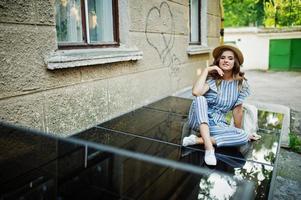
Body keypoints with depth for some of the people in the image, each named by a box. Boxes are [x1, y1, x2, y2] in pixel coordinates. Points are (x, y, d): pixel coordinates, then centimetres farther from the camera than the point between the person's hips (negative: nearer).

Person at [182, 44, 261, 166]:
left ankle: (198, 140, -21)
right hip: (199, 121, -2)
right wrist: (206, 69, -22)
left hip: (218, 124, 2)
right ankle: (209, 146, -35)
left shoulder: (240, 84, -3)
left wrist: (239, 132, 11)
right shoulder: (211, 78, -11)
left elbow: (237, 109, 4)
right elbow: (196, 92, -32)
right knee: (200, 98, -31)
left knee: (243, 137, -22)